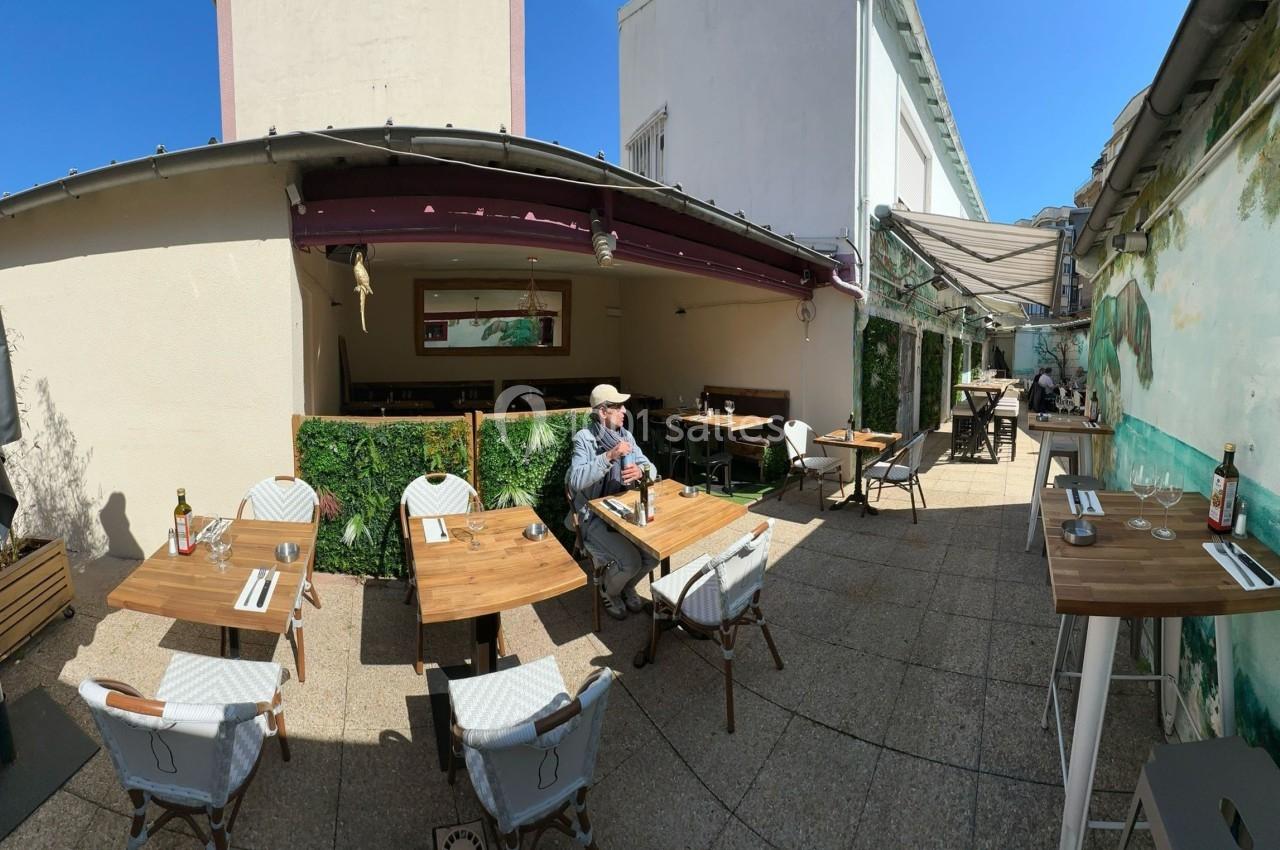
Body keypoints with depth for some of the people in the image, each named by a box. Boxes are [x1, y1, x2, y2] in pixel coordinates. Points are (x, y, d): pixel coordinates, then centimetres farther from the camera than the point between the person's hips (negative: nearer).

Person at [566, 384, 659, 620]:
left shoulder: (625, 435, 4)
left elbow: (651, 467, 1)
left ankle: (628, 587, 20)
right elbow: (576, 481, -27)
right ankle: (609, 592, 13)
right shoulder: (584, 438, -14)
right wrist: (609, 456, -35)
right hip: (594, 515, -6)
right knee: (630, 561, -21)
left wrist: (641, 471, -24)